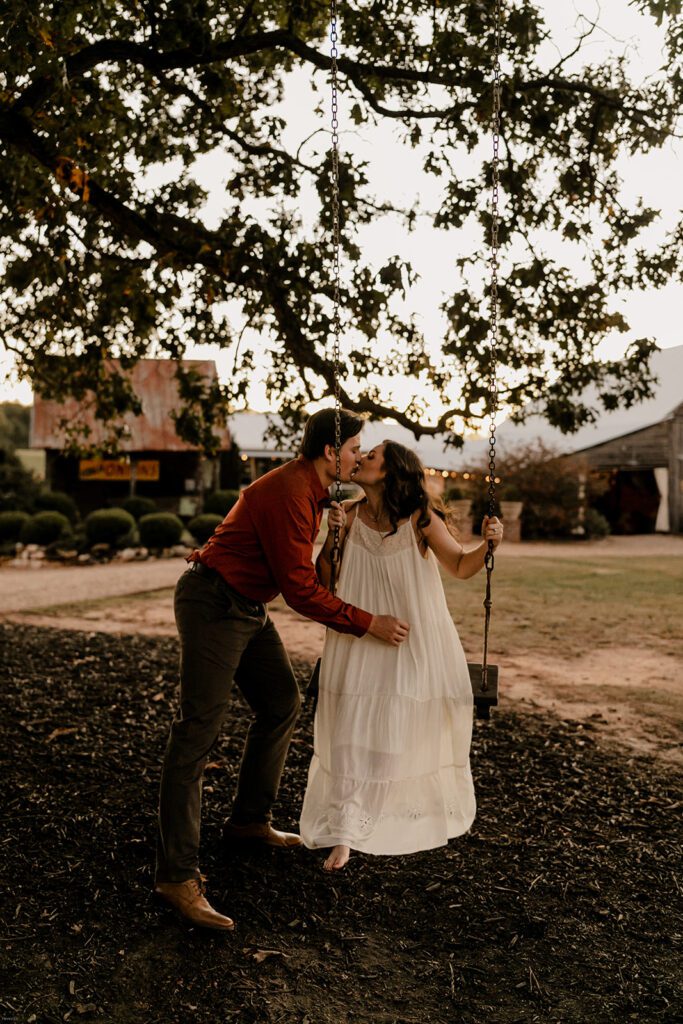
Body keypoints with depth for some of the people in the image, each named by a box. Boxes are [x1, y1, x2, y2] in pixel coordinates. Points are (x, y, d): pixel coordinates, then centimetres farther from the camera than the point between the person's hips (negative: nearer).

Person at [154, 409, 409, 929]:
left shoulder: (313, 491, 10)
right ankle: (177, 874, -6)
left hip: (249, 608, 10)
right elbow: (300, 590, -23)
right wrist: (369, 624, -18)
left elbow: (301, 570, 21)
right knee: (199, 729, -11)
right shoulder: (289, 493, -23)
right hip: (213, 604, -10)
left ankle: (250, 819, 29)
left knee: (283, 704, 13)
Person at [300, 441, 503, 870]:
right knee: (355, 732, -3)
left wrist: (487, 545, -23)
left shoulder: (420, 517, -14)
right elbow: (324, 583, -5)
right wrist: (330, 539, -20)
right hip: (360, 643, 2)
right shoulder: (347, 515, -6)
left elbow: (461, 566, -4)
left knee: (410, 733, 10)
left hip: (415, 645, -1)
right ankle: (345, 833, 12)